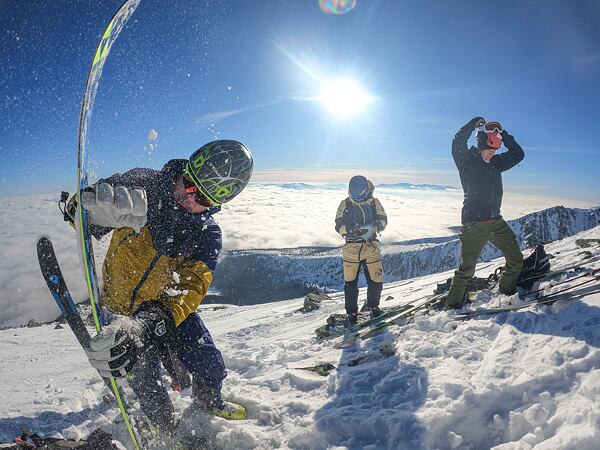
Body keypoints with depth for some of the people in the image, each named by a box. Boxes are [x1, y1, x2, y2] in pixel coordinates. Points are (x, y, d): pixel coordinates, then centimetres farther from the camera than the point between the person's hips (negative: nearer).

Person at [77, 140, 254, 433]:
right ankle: (165, 427, 30)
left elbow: (190, 288, -29)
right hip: (127, 306, -1)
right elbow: (81, 210, -15)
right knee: (146, 382, -2)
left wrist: (147, 328, -46)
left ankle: (208, 401, 37)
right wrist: (97, 210, -41)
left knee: (210, 366, 1)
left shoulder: (208, 235, -20)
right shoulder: (141, 184, -22)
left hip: (169, 301, 1)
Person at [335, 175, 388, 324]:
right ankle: (352, 312, 22)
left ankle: (373, 305, 31)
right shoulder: (345, 204, -1)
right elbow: (339, 225, -4)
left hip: (371, 246, 1)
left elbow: (383, 220, -2)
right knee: (350, 283, 4)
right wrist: (351, 229, -25)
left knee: (376, 280, 3)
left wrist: (374, 226, -24)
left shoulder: (374, 202, 3)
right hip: (351, 247, -1)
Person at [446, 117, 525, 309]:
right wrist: (474, 124, -15)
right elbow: (457, 145, -21)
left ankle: (507, 289, 36)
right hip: (473, 224, -6)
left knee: (516, 259, 11)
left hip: (496, 222, 6)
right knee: (467, 269, -2)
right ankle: (453, 304, 13)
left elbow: (518, 154, 16)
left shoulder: (495, 163, 14)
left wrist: (504, 136, 7)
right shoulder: (467, 161, -4)